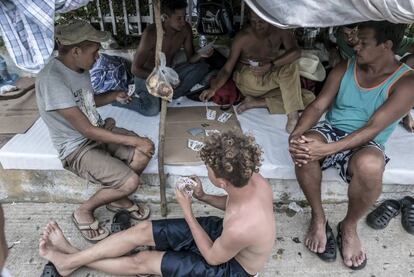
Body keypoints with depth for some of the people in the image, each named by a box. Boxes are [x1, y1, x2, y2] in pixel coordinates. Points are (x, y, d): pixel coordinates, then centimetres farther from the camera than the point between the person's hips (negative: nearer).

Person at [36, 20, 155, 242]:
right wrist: (134, 140, -24)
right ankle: (84, 212, 6)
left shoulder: (80, 68, 0)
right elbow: (87, 130, -27)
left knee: (146, 149, -8)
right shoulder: (51, 79, -27)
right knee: (130, 181, -22)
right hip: (77, 148, -8)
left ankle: (117, 198, 15)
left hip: (99, 131, 8)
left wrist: (114, 96, 0)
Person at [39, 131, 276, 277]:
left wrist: (187, 211, -19)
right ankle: (72, 257, 16)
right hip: (220, 230, 7)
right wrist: (204, 197, -12)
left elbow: (212, 257, -19)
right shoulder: (253, 178, -20)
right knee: (143, 230, 1)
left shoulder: (241, 228, -42)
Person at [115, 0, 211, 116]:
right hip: (147, 76, -5)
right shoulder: (151, 33, -26)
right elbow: (135, 69, -22)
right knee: (152, 109, -33)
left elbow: (190, 59, -2)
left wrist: (200, 55, -25)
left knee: (202, 67, -16)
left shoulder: (185, 29, -11)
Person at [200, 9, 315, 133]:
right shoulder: (242, 38, -14)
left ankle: (257, 102, -20)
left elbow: (295, 52, -25)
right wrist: (213, 88, -33)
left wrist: (270, 65, -40)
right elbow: (227, 69, -16)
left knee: (307, 99, -16)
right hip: (248, 80, -4)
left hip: (269, 78, 5)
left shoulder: (281, 30, -9)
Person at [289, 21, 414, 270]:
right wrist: (296, 135, -24)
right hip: (332, 131, 3)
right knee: (304, 148, -32)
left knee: (370, 165, -39)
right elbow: (318, 106, -4)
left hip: (366, 145, -3)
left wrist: (328, 150, -34)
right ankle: (318, 218, -8)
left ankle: (349, 226, -7)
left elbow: (372, 128, -20)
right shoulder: (345, 68, 3)